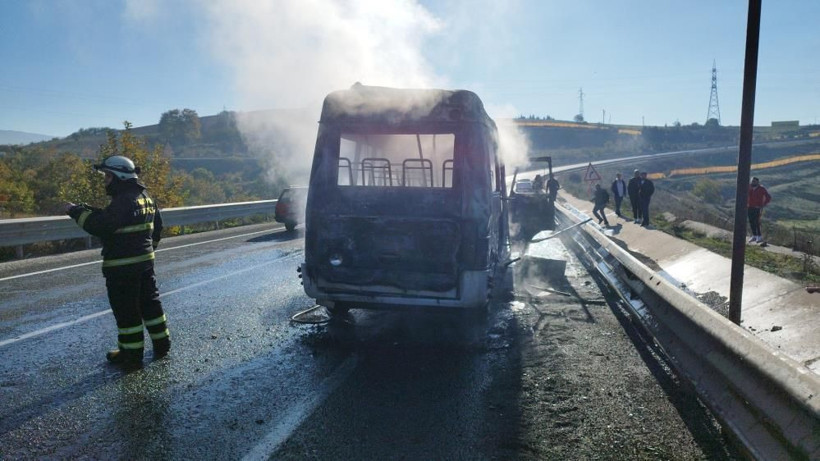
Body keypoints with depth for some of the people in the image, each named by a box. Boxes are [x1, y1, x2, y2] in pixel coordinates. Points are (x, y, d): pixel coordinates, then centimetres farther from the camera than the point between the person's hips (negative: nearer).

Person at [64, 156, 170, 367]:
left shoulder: (123, 201, -19)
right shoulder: (146, 198, 11)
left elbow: (100, 226, -25)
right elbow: (157, 227, 18)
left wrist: (77, 211, -12)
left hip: (122, 266, -9)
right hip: (145, 261, 9)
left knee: (126, 310, 2)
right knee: (150, 302, 17)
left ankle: (131, 354, 11)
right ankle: (161, 344, 26)